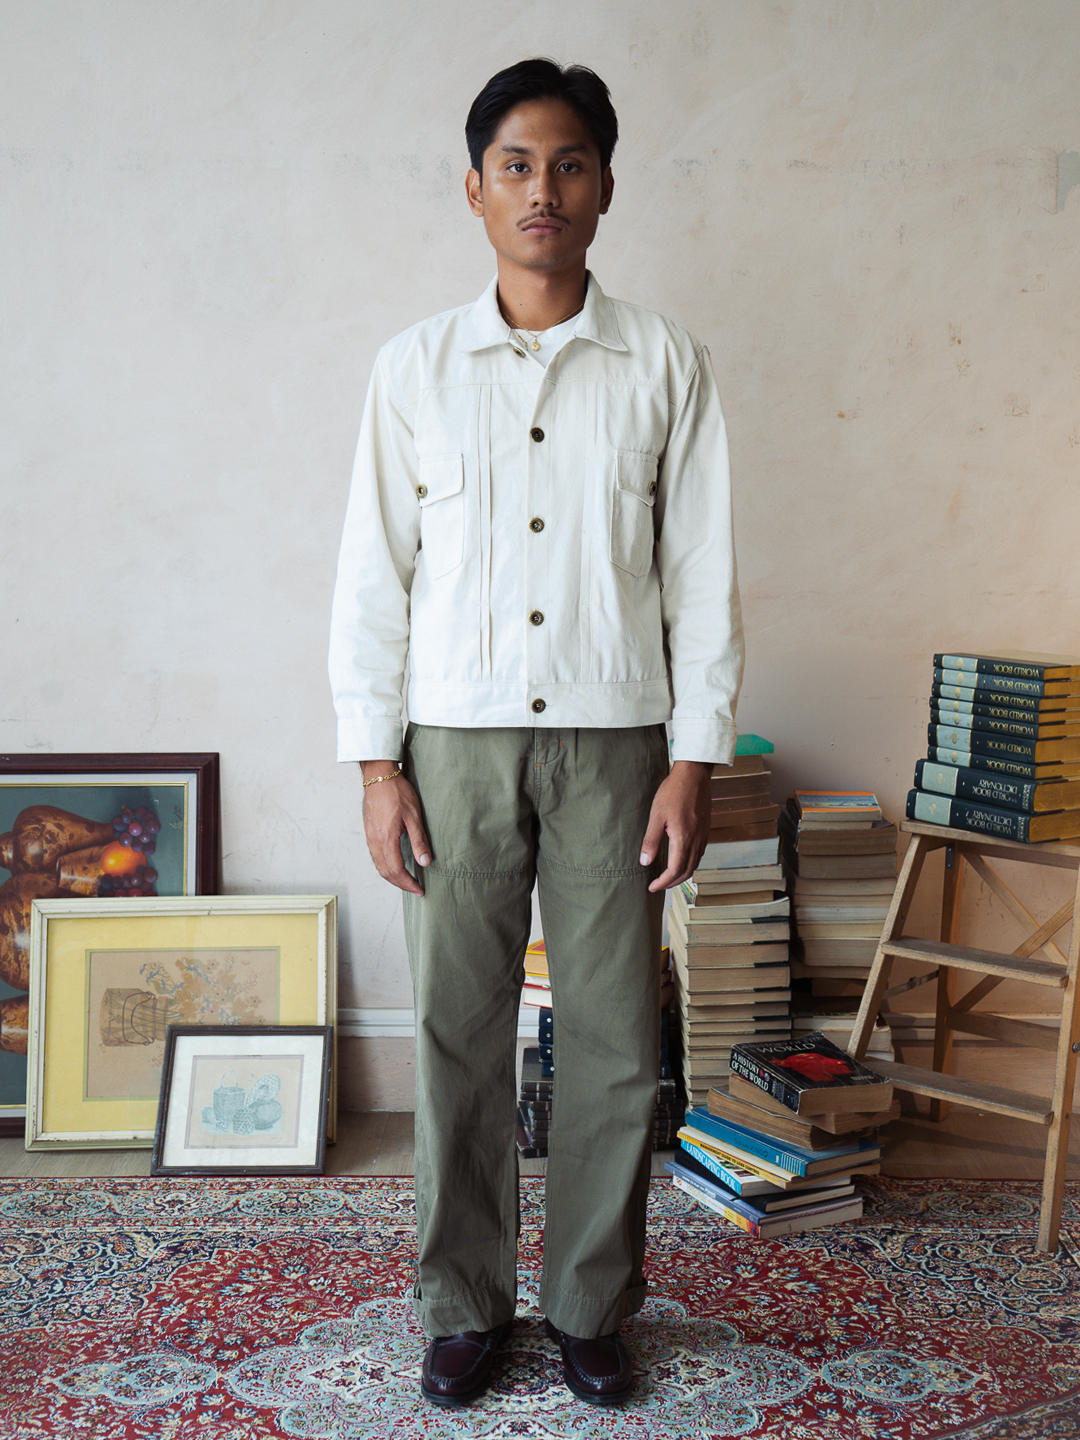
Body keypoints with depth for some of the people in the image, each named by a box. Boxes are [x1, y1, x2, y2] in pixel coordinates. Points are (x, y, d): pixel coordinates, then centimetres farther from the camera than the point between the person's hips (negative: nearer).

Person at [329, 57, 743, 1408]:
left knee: (615, 1041, 5)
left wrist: (695, 758, -4)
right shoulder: (416, 365, 4)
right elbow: (374, 571, 3)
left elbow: (701, 572, 2)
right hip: (458, 740, 0)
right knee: (459, 1034, 6)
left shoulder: (665, 363, 3)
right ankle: (465, 1304, 23)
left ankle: (591, 1305, 23)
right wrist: (376, 764, -3)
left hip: (615, 741, 0)